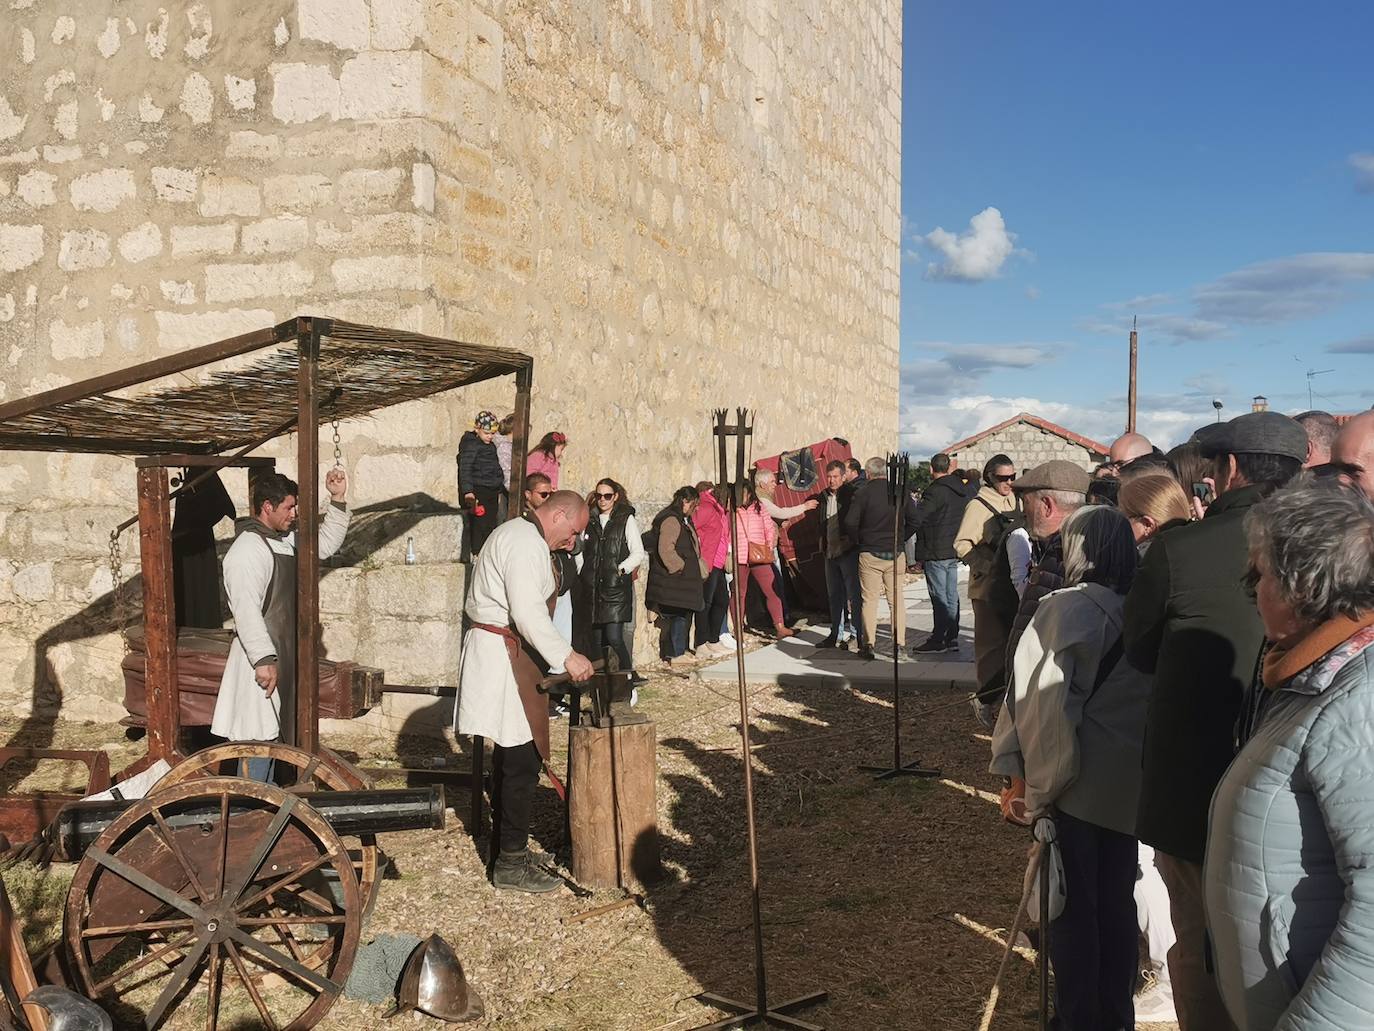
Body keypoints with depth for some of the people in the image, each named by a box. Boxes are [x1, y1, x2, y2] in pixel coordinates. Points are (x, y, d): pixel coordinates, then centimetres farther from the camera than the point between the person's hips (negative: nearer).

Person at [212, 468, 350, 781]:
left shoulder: (286, 540, 10)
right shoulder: (247, 550, -19)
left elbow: (326, 543, 22)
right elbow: (246, 610, -26)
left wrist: (338, 500, 10)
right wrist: (264, 659, -30)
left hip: (284, 653, 10)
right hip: (262, 659, -10)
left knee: (272, 733, 17)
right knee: (258, 737, -7)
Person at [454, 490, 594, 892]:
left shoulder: (517, 535, 20)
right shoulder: (526, 542, -14)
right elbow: (528, 613, -24)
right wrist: (566, 656, -22)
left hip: (509, 652, 11)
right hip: (504, 655, -11)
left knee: (510, 755, 16)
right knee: (522, 760, -8)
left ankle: (509, 847, 26)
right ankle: (511, 864, -3)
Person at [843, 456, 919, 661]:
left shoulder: (863, 493, -8)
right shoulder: (901, 491, 1)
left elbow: (850, 522, -12)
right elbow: (914, 519, 1)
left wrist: (858, 541, 4)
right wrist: (901, 538, 12)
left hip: (870, 554, -2)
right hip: (896, 553, 2)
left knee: (869, 600, 4)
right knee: (897, 599, 8)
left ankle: (869, 644, 2)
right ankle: (899, 643, 7)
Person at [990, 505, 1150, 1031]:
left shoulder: (1064, 609, -15)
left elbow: (1046, 702, -17)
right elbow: (1156, 696, 8)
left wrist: (1036, 784, -9)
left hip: (1076, 784, -5)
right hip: (1130, 785, 5)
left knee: (1072, 905, 8)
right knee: (1116, 900, 17)